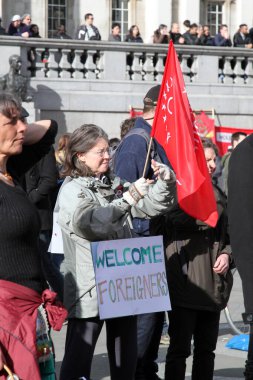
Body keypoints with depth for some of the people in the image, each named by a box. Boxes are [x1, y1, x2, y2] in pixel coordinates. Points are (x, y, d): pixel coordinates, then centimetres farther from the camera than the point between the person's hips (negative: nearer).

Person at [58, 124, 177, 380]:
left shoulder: (113, 186, 15)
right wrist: (128, 199, -30)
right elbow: (89, 222, -26)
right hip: (90, 289, -7)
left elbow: (153, 205, 16)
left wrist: (166, 181, -3)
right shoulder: (72, 190, -7)